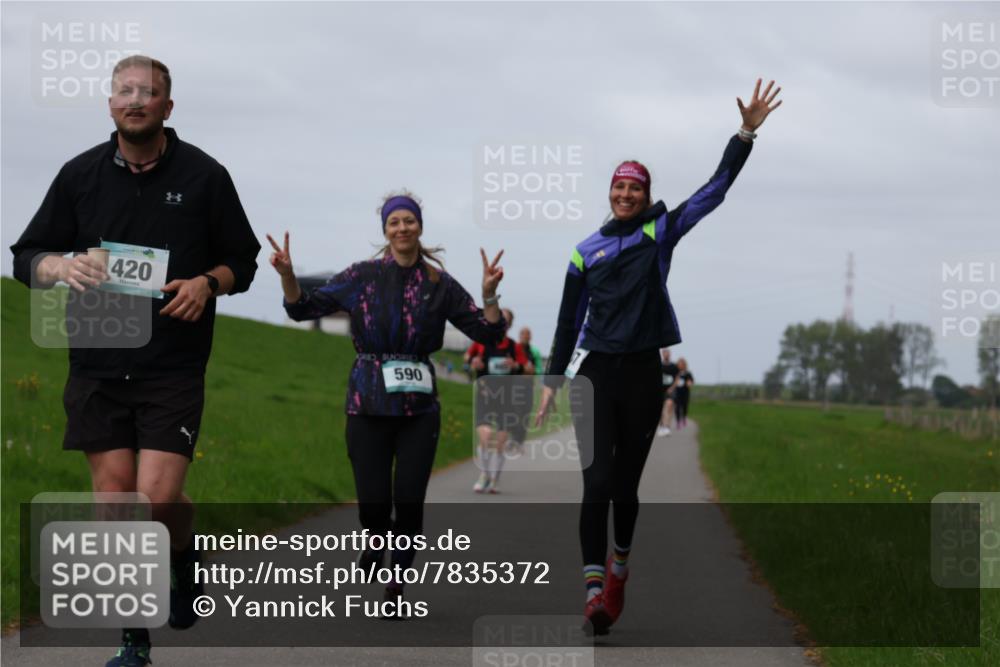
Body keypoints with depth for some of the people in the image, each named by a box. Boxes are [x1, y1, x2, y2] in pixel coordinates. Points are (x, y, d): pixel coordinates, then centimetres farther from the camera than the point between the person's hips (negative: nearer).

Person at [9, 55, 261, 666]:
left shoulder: (204, 176, 1)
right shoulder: (81, 175, 6)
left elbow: (242, 261, 10)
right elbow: (27, 259, 9)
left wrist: (207, 283, -12)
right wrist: (61, 266, -13)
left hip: (174, 369, -2)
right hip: (97, 365, 2)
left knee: (159, 498, -13)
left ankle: (185, 554, 22)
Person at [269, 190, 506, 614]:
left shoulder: (439, 285, 4)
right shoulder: (363, 277, 2)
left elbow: (488, 333, 3)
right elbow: (302, 308, 4)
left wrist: (489, 293, -14)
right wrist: (287, 275, -13)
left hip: (419, 407, 0)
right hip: (368, 404, 0)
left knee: (409, 501, -7)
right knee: (373, 505, -4)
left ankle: (397, 585, 12)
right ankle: (377, 535, 33)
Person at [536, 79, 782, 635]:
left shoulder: (660, 233, 4)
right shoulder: (587, 251, 6)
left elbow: (716, 189, -2)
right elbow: (569, 320, 11)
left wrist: (746, 134, -9)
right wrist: (554, 381, 10)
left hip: (643, 374, 0)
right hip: (595, 372, 0)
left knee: (626, 483, 9)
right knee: (598, 481, -11)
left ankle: (619, 568, 33)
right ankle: (595, 587, -16)